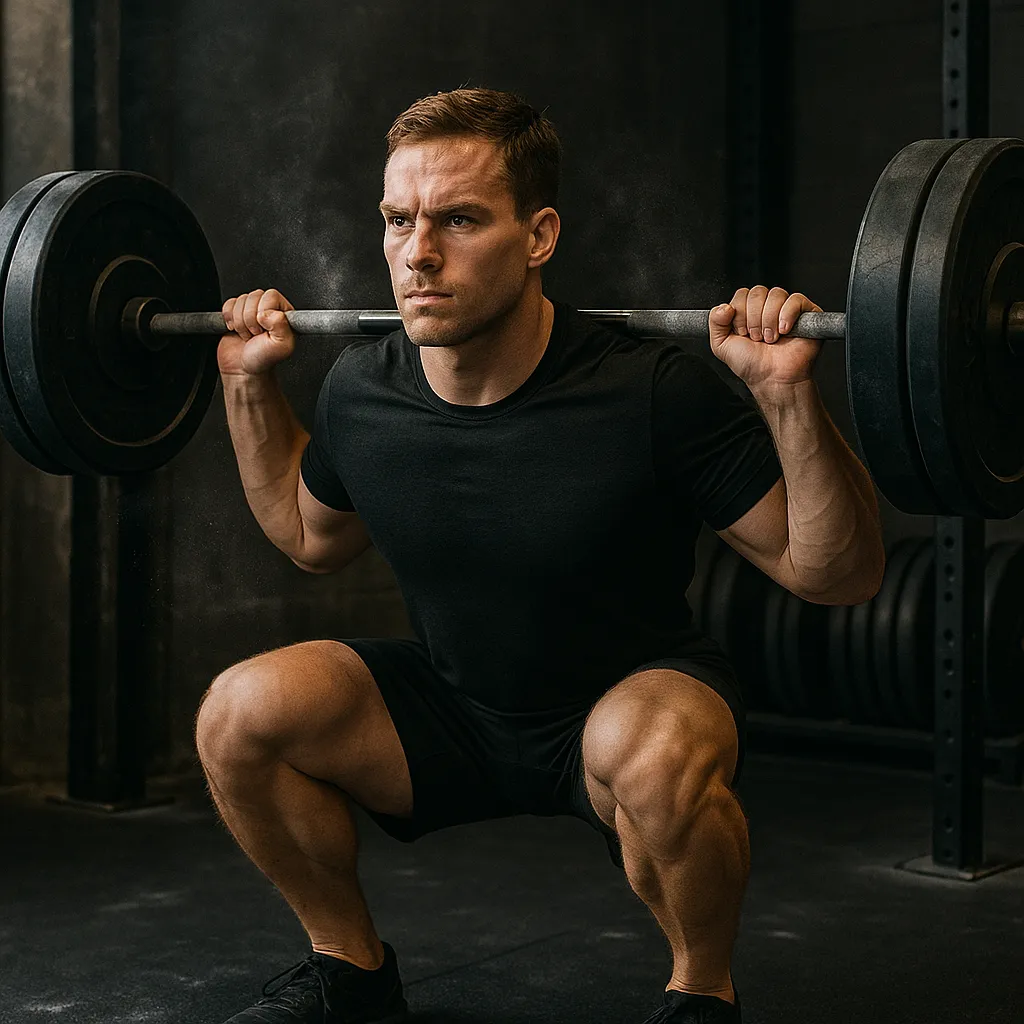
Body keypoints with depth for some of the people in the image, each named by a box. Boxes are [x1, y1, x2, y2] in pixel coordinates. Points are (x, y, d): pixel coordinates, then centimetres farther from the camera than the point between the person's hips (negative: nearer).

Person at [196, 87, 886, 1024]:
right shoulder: (363, 392, -11)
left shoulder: (651, 394, -25)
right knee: (241, 714, -17)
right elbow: (311, 539, 12)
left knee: (657, 755, -38)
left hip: (631, 700, -4)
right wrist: (251, 385, 2)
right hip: (451, 713, 4)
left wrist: (790, 396, -34)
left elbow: (835, 575, -20)